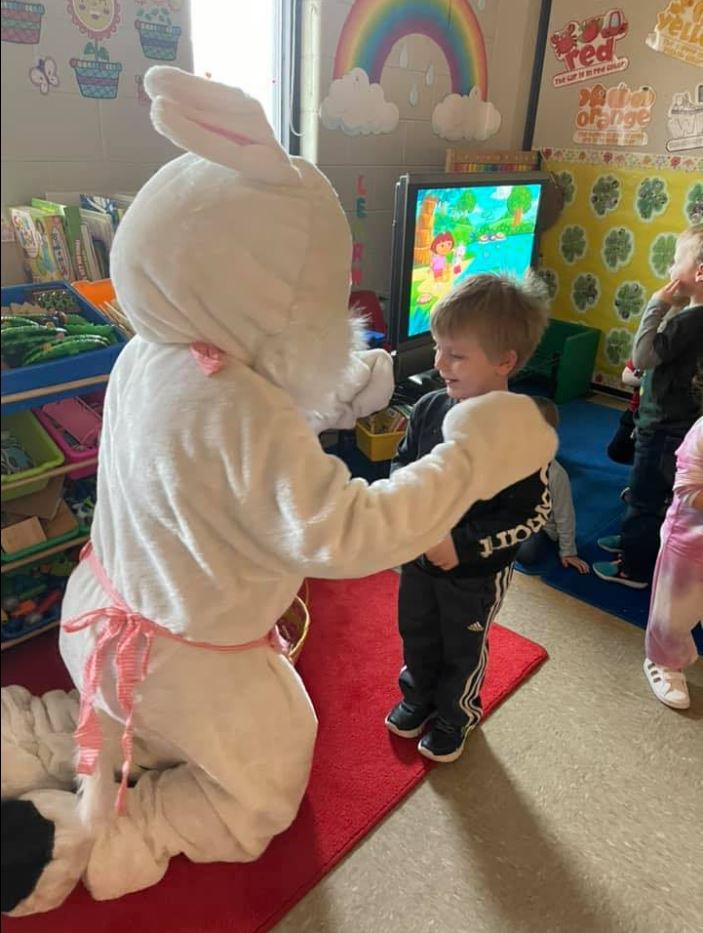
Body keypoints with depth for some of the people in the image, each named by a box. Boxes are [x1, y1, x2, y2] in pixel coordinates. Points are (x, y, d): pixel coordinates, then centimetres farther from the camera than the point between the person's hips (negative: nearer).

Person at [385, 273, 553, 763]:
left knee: (462, 649, 20)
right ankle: (420, 696, 54)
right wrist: (405, 485, -17)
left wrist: (464, 547, -25)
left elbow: (534, 513, -20)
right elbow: (403, 461, 5)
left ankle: (456, 715, 48)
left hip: (477, 573, -5)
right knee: (417, 634, 26)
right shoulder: (430, 408, -12)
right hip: (419, 557, 5)